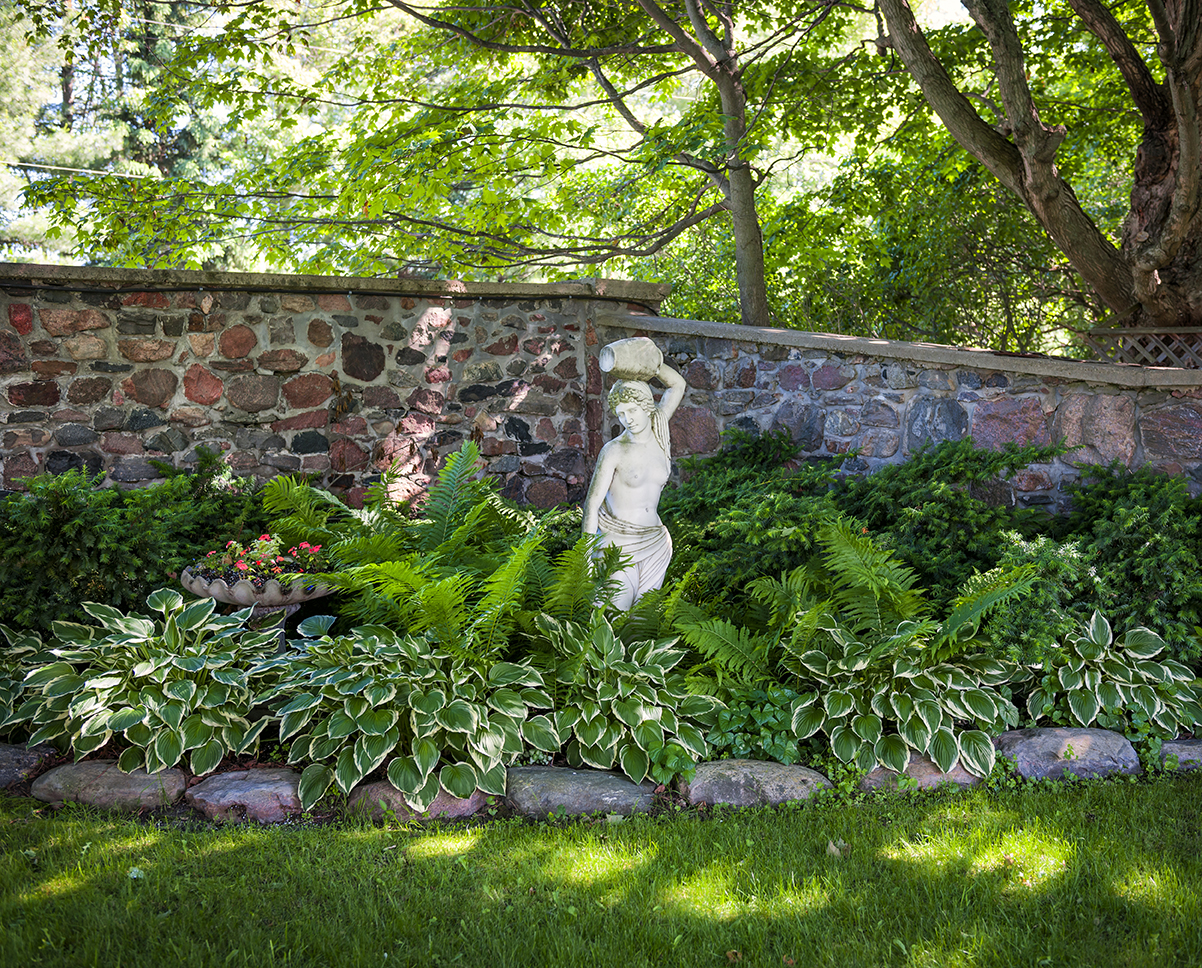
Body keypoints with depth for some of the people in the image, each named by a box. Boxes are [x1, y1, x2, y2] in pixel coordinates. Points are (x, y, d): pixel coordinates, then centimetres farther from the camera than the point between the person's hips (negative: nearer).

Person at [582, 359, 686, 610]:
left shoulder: (658, 431, 1)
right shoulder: (614, 450, -10)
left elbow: (677, 384, 11)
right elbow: (592, 503, -9)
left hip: (654, 544, 5)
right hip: (617, 543, -4)